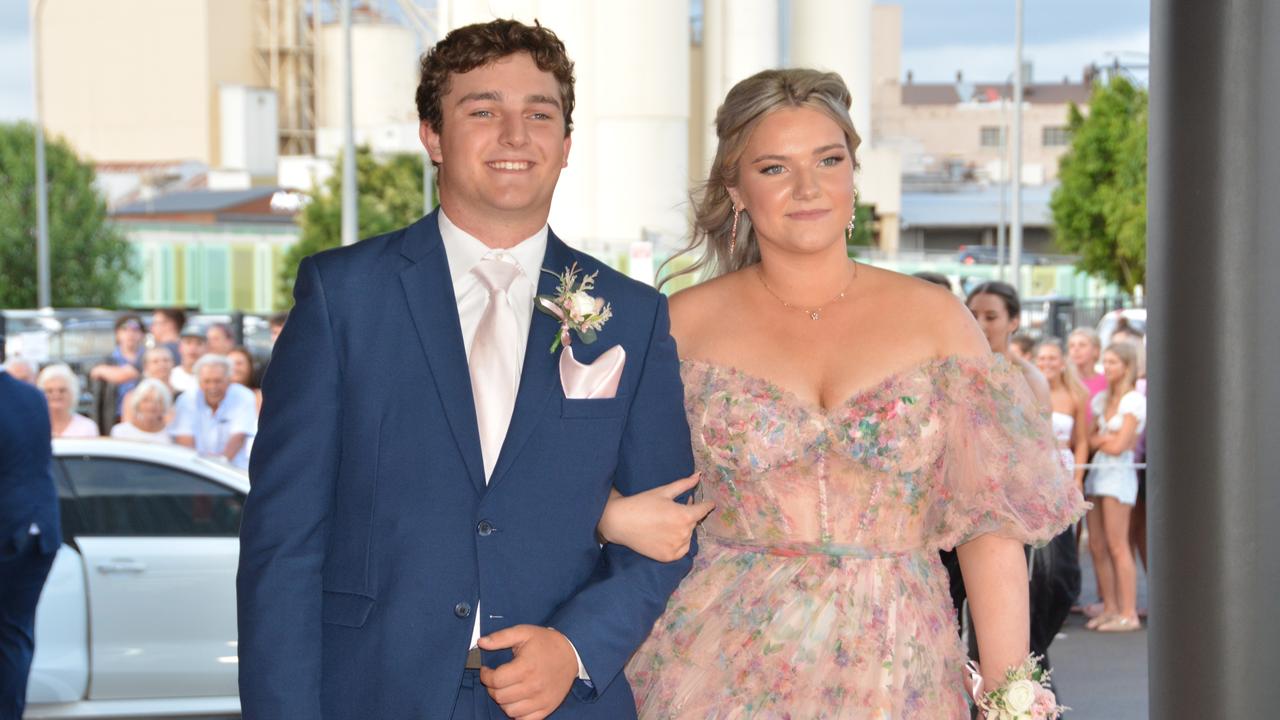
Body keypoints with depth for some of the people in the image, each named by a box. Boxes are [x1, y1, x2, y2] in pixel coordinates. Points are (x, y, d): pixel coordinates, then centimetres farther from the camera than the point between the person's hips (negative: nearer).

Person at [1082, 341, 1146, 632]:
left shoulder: (1134, 401, -5)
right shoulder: (1101, 399, 16)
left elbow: (1119, 446, -11)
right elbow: (1088, 437, 12)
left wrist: (1095, 439, 5)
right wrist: (1106, 439, -6)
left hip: (1118, 472, -7)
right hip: (1096, 471, 7)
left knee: (1117, 546, -9)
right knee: (1097, 546, 4)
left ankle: (1129, 613, -7)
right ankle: (1110, 608, 10)